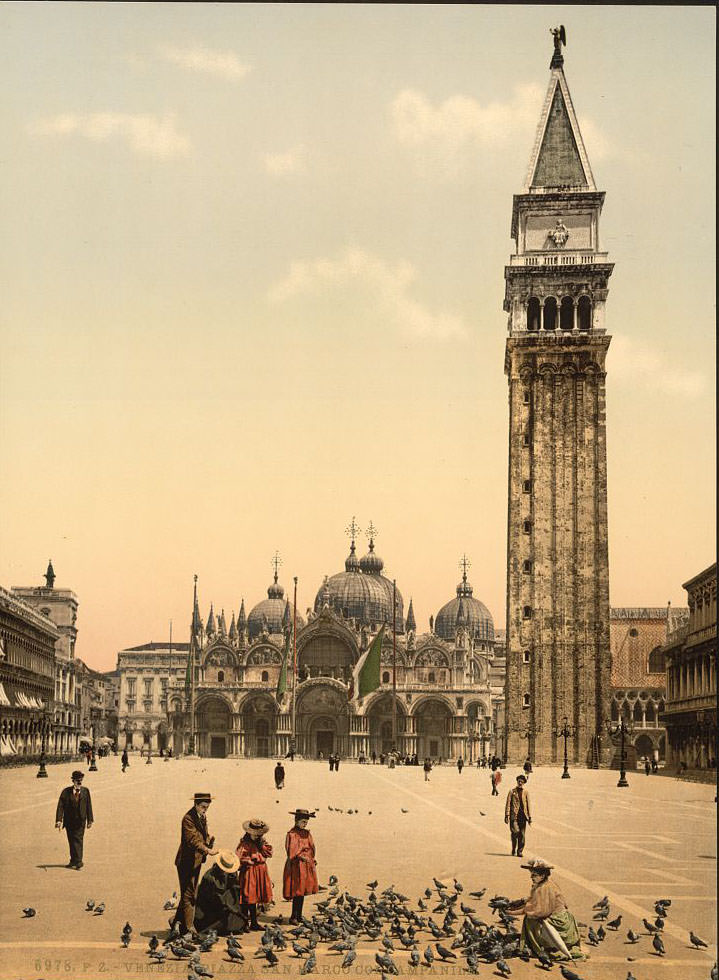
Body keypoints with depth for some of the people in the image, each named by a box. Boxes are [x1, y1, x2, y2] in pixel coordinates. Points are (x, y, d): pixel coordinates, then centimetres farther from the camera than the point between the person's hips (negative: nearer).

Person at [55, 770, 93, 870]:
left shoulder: (85, 791, 0)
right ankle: (73, 861, 23)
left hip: (80, 821, -1)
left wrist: (90, 820, 2)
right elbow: (60, 806, -8)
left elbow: (89, 806, 4)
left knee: (78, 840, -7)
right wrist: (59, 820, -17)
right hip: (69, 821, 1)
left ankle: (78, 862, -5)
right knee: (71, 841, 11)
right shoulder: (66, 791, -5)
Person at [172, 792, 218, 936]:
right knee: (188, 895, -3)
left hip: (196, 861, 9)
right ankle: (189, 928, 2)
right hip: (187, 861, -9)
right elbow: (193, 839, -27)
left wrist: (210, 845, -3)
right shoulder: (188, 819, -19)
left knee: (191, 894, 17)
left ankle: (177, 921, 29)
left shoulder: (202, 817, 10)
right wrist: (207, 850, -37)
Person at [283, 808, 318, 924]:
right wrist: (301, 857, -27)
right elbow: (291, 852, -16)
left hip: (307, 866, 7)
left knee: (302, 891, 11)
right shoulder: (292, 834, -10)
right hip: (296, 866, -7)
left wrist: (313, 863, 13)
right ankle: (293, 917, -2)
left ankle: (299, 916, 19)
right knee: (298, 892, -8)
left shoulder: (307, 833, 12)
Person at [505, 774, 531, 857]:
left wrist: (530, 817, 6)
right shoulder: (512, 791, 6)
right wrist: (507, 815, -6)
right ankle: (514, 848, 8)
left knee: (522, 834, 1)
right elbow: (508, 804, 3)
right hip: (514, 815, -2)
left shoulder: (526, 793, 12)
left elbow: (528, 805, 12)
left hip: (523, 816, 2)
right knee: (515, 832, -15)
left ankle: (519, 851, 12)